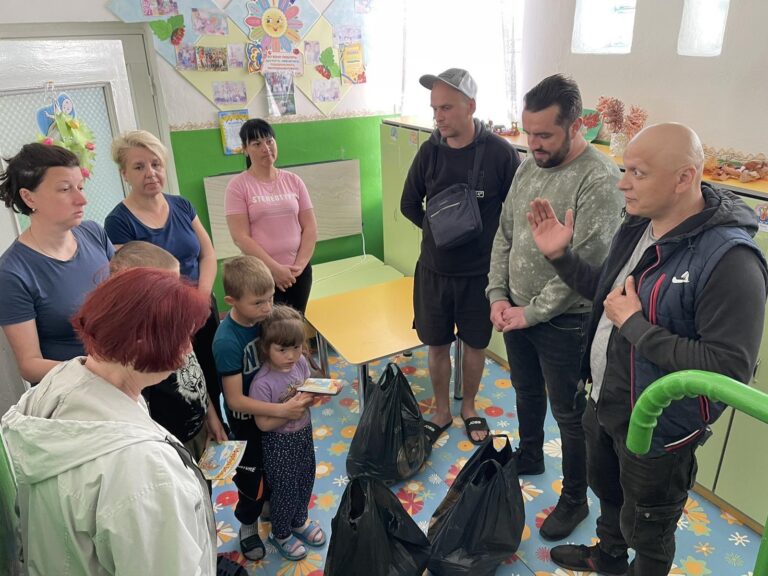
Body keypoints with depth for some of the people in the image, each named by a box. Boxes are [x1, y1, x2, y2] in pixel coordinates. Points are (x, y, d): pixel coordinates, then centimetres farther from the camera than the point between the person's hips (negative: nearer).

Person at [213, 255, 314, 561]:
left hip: (275, 409, 5)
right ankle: (248, 524, 46)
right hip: (248, 421, -5)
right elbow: (235, 400, -28)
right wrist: (282, 410, -33)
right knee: (253, 475, 17)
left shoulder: (262, 317, -16)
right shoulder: (227, 341, -32)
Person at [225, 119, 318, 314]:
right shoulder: (238, 186, -5)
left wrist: (300, 265, -7)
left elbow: (310, 228, 5)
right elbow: (241, 237, -11)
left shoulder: (293, 181, 6)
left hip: (298, 272, 3)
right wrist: (275, 269, -15)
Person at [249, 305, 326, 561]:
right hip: (280, 443, -6)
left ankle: (299, 521, 53)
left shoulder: (301, 362, -12)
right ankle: (281, 534, 43)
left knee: (306, 480, 24)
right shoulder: (262, 383, -29)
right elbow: (263, 423, -24)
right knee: (285, 490, 14)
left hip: (304, 432, 6)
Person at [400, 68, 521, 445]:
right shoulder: (430, 151, -4)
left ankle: (469, 407, 39)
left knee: (474, 343, 15)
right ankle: (441, 412, 35)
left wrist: (489, 238, -6)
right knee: (437, 344, 13)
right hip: (434, 269, 2)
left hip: (480, 271, -2)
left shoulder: (500, 152, -14)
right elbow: (409, 205, 8)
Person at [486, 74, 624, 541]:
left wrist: (532, 312, -18)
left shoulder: (601, 180, -21)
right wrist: (499, 295, -2)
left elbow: (584, 264, -24)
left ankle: (575, 500, 32)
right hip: (516, 310, 7)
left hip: (564, 321, -7)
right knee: (527, 391, 25)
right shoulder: (529, 166, 3)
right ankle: (529, 456, 51)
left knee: (569, 413, 10)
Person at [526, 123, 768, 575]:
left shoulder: (730, 261, -29)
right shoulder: (640, 225, -3)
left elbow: (729, 368, -32)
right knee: (607, 490, 33)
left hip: (657, 428, -8)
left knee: (646, 529, 19)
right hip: (603, 403, 8)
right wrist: (561, 255, -3)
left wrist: (635, 326, -29)